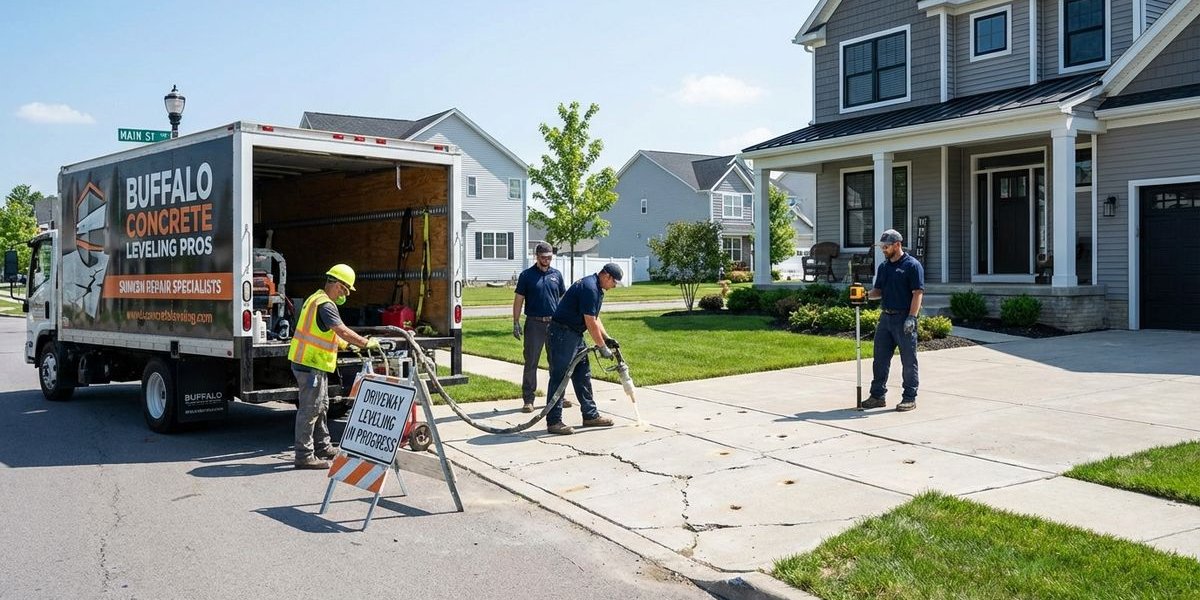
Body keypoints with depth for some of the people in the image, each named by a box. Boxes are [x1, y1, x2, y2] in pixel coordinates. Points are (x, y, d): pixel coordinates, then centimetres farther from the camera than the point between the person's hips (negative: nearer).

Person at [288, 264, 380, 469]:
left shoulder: (317, 299, 15)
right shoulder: (325, 305, -19)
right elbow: (343, 331, -26)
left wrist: (348, 345, 18)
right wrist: (367, 343, -17)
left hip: (314, 363, 11)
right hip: (311, 365, -11)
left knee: (321, 406, 20)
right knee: (309, 409, -5)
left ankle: (323, 447, 31)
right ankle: (304, 456, 0)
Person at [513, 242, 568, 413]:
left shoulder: (556, 274, 10)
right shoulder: (527, 275, 1)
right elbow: (518, 300, 1)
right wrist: (516, 323, -4)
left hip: (555, 323, 3)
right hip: (534, 324, -3)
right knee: (531, 363, 0)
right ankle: (528, 400, 6)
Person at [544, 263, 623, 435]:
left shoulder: (596, 289, 13)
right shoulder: (589, 288, -20)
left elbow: (595, 318, 22)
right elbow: (591, 323, -20)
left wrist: (606, 338, 13)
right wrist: (603, 347, -12)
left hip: (575, 334, 11)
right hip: (563, 334, -11)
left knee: (583, 374, 14)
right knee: (559, 377, -7)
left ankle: (590, 415, 22)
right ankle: (553, 422, -4)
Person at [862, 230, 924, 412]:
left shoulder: (912, 265, -7)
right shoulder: (883, 267, 14)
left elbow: (918, 293, -12)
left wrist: (911, 317, -20)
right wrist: (866, 295, -4)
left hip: (904, 319, -7)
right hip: (886, 317, 7)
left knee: (909, 361, 2)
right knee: (880, 359, 9)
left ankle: (910, 398, 10)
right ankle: (878, 395, 17)